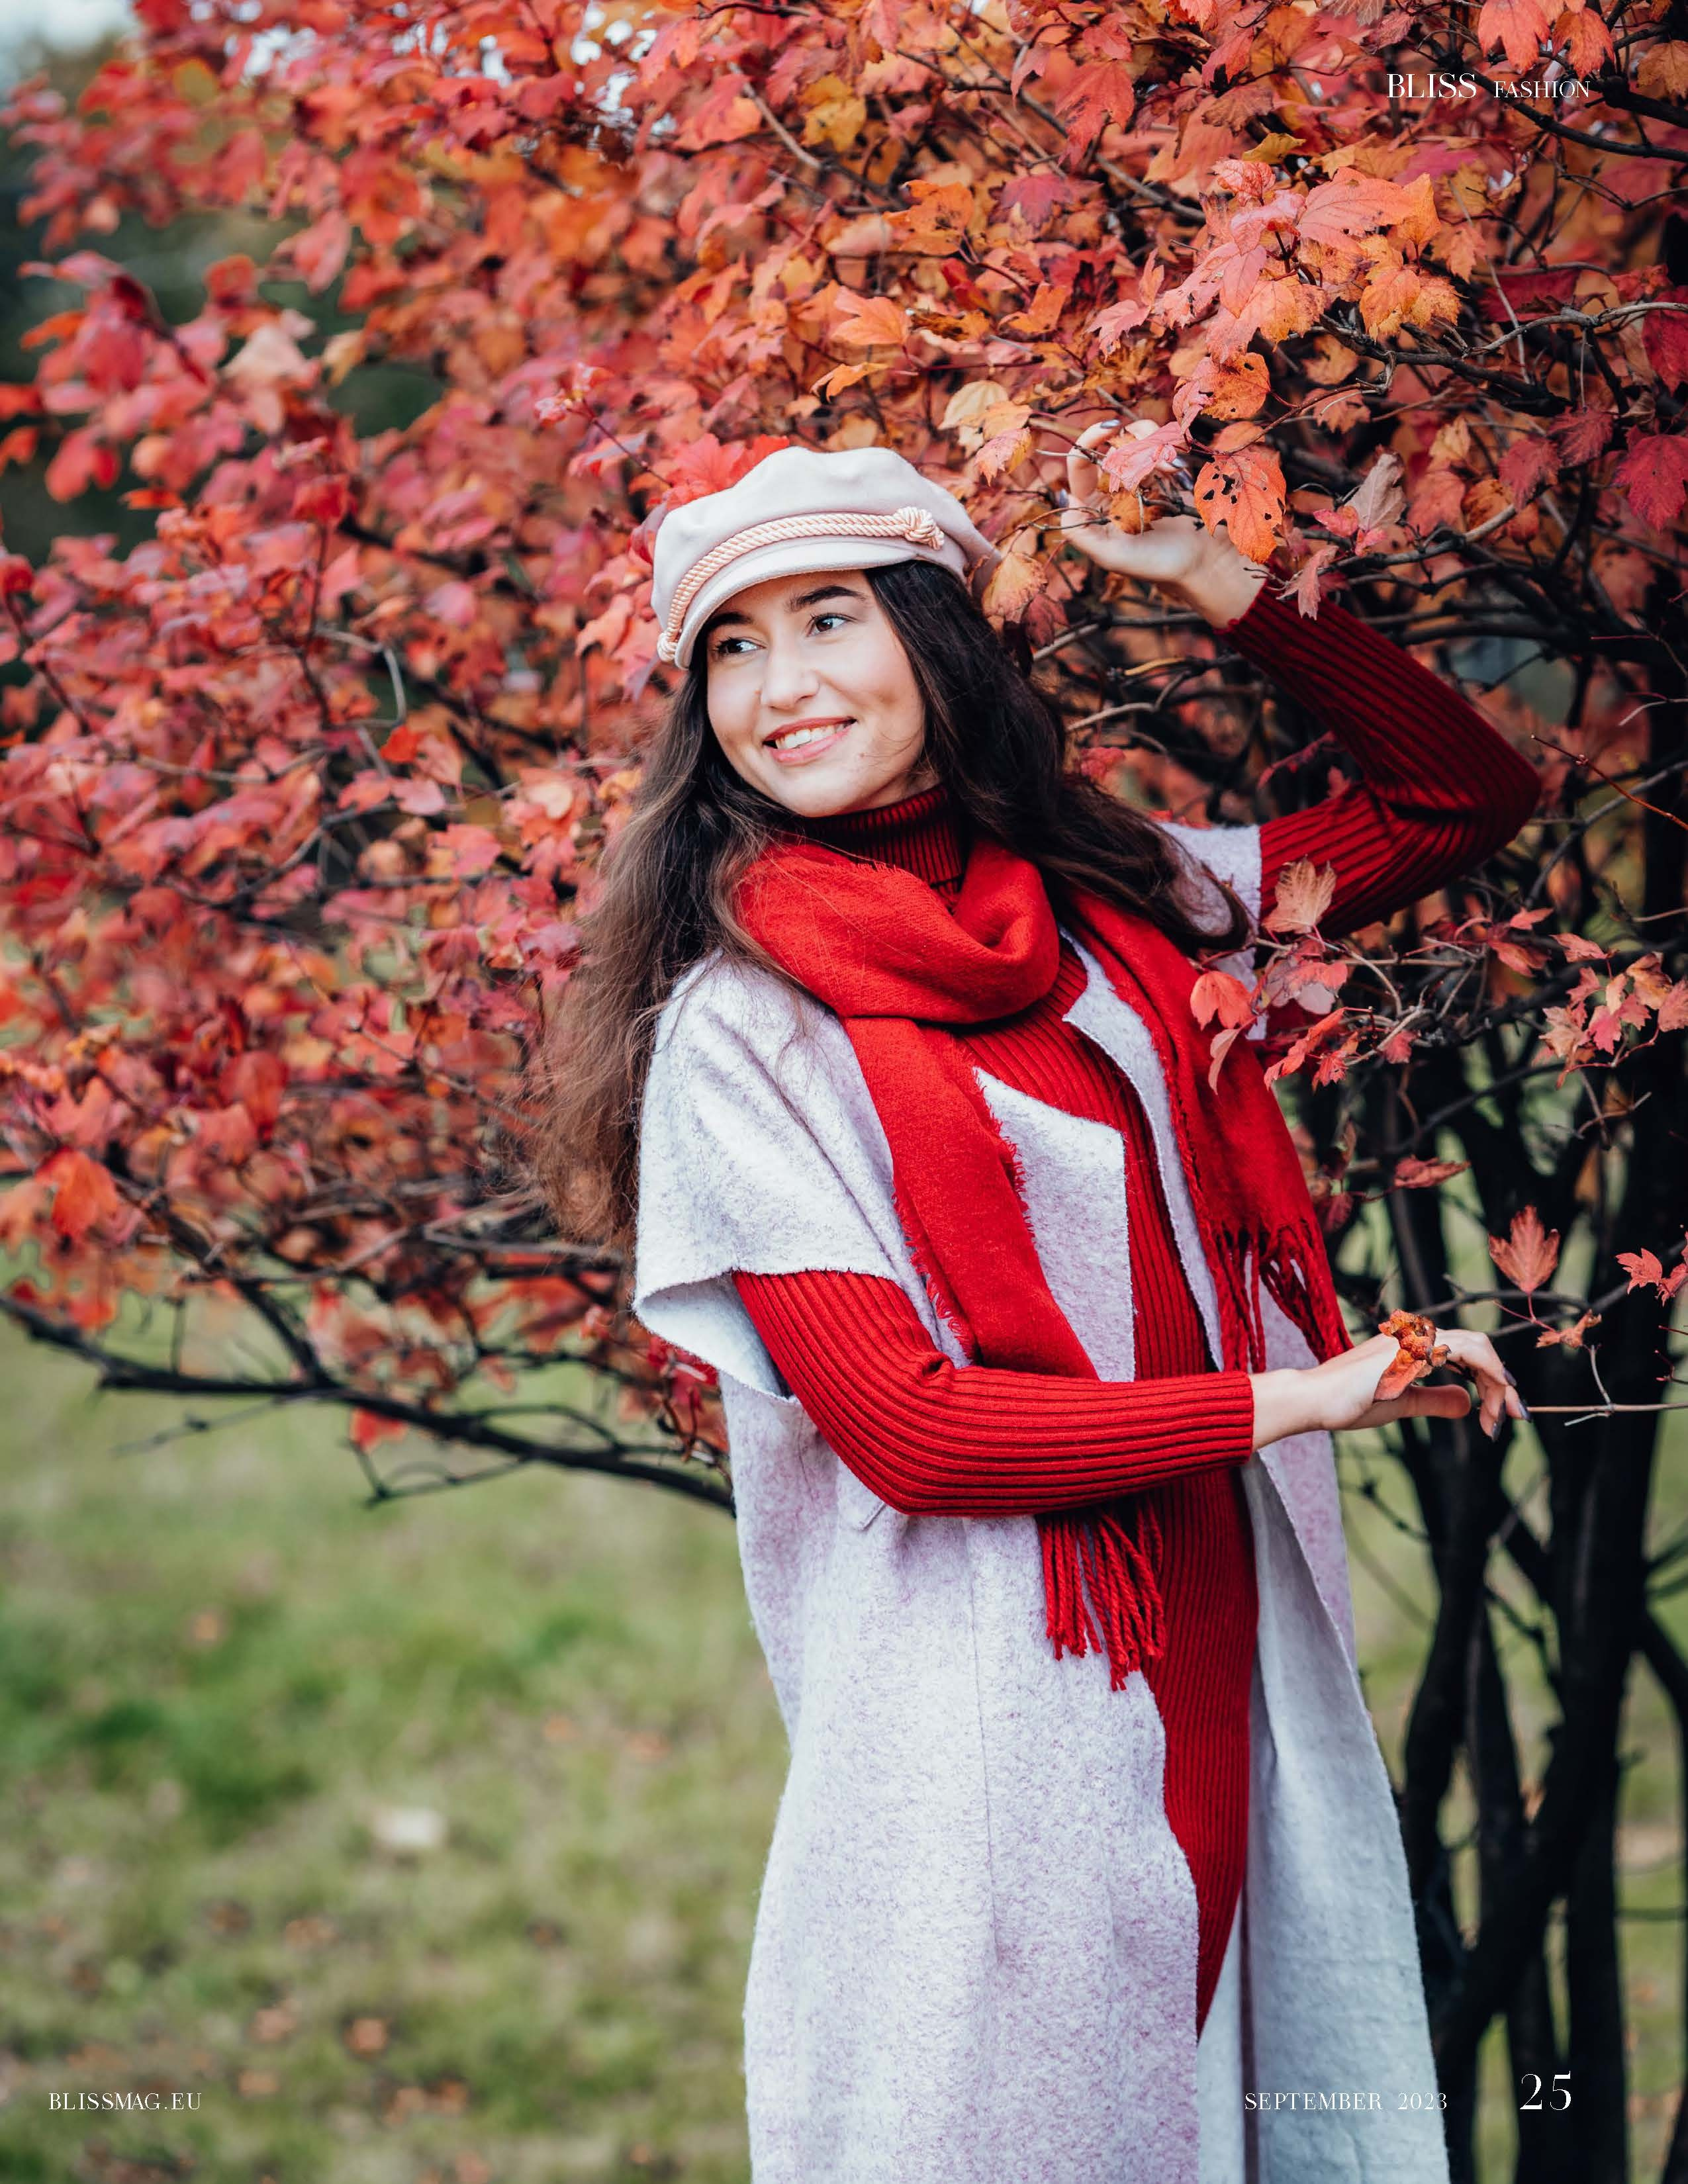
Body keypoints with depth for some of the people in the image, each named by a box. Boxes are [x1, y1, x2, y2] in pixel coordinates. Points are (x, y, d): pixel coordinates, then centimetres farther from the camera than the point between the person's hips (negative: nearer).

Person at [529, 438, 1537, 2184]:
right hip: (980, 1705, -5)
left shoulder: (1110, 904, 10)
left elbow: (1464, 796, 16)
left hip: (1233, 1665, 5)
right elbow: (908, 1428, -13)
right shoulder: (734, 1027, -6)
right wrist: (1295, 1397, -10)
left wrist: (1207, 577, 8)